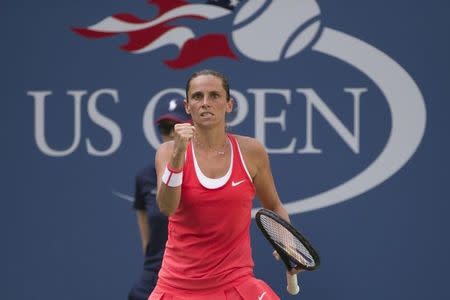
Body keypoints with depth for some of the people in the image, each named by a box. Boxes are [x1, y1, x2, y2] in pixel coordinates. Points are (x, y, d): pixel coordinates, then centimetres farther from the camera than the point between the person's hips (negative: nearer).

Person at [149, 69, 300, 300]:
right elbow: (166, 207, -18)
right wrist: (177, 154, -29)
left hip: (235, 281, 0)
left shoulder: (251, 151, 0)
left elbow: (274, 207, 15)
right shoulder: (169, 152, -2)